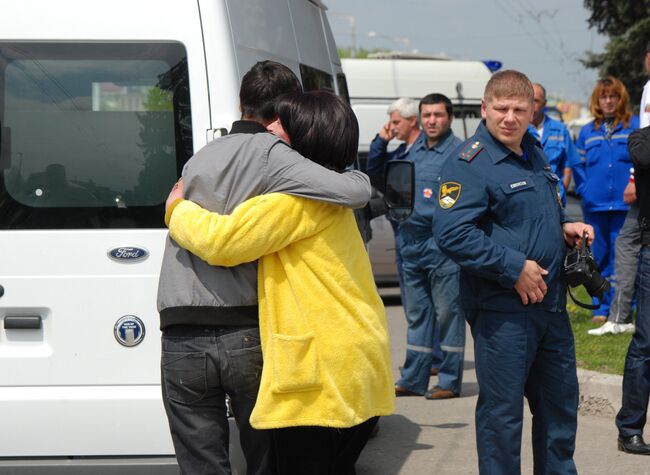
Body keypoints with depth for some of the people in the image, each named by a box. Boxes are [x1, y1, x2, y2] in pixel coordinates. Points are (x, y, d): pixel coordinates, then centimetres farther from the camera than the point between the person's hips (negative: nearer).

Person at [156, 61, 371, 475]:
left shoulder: (198, 160, 15)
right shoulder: (270, 154, -6)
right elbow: (351, 193, -17)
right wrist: (358, 178, 5)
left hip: (182, 343, 4)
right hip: (249, 336, -4)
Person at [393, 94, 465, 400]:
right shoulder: (415, 148, 14)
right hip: (412, 240, 7)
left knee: (448, 312, -2)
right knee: (417, 313, 12)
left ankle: (450, 381, 4)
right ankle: (413, 380, 19)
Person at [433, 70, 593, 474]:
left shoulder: (534, 152, 12)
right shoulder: (470, 164, -15)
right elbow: (451, 233, -25)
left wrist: (563, 228, 6)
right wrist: (515, 268, -23)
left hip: (551, 304, 8)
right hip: (502, 310, -8)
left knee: (560, 401, 18)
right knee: (502, 411, 0)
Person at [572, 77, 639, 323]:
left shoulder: (635, 126, 1)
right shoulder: (587, 131, 12)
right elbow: (578, 164, 16)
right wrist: (583, 190, 3)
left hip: (625, 204, -3)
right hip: (595, 205, 3)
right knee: (599, 257, 8)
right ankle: (601, 308, 15)